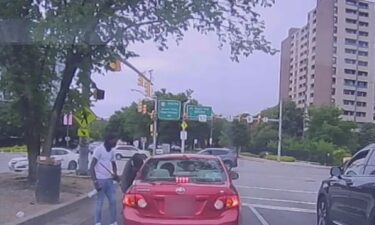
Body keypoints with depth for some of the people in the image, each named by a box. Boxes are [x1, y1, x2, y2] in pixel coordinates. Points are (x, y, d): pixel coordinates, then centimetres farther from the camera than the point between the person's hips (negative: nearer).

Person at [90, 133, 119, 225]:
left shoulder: (111, 151, 12)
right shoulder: (99, 149, -12)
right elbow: (92, 166, -16)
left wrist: (115, 174, 7)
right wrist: (95, 181, -22)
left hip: (109, 180, 7)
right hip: (100, 180, -7)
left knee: (113, 201, 7)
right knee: (100, 203, -1)